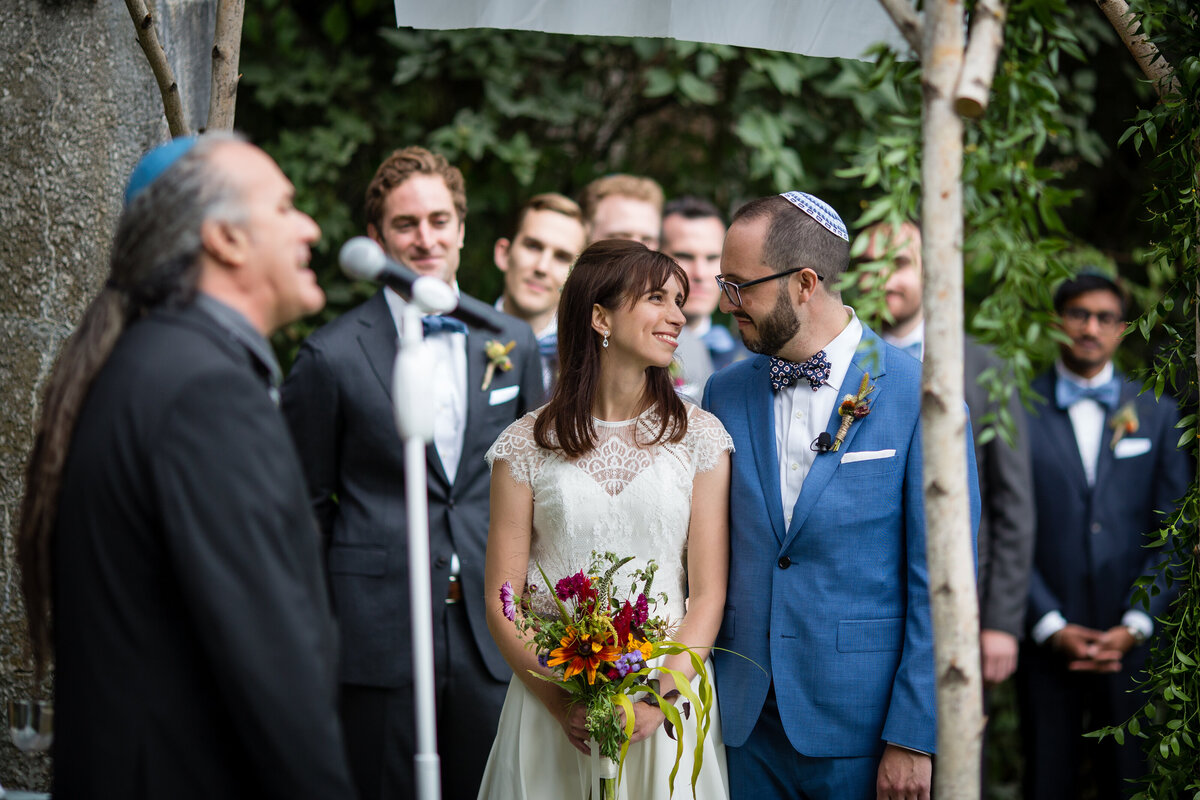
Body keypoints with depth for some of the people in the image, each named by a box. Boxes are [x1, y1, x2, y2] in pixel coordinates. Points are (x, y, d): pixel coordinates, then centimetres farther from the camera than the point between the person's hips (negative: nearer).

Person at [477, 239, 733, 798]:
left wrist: (659, 699, -14)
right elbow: (501, 598, 0)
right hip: (551, 711, 0)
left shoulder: (699, 437, 2)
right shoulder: (526, 445, 0)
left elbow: (708, 594, -1)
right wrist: (562, 702, -13)